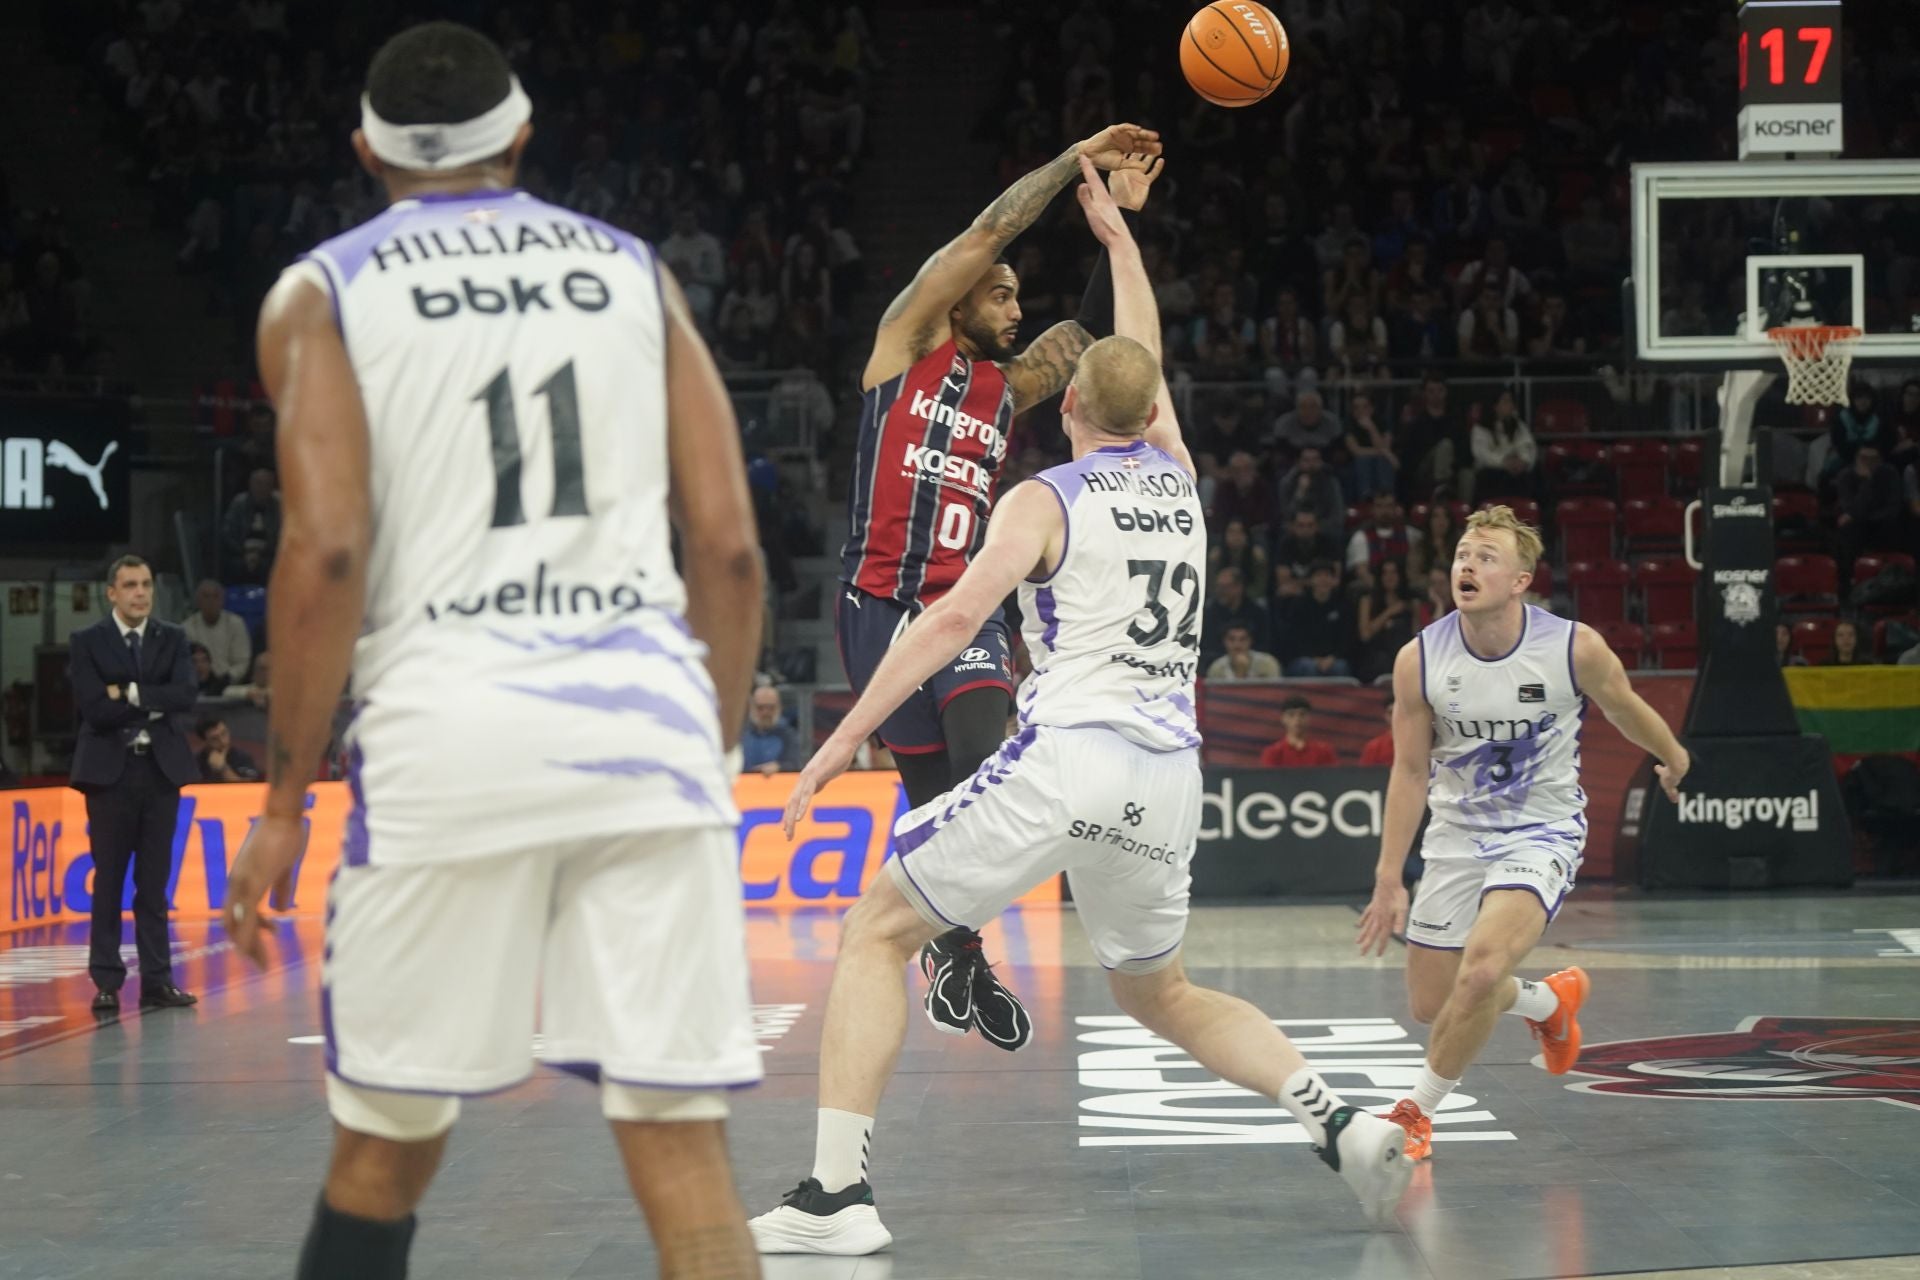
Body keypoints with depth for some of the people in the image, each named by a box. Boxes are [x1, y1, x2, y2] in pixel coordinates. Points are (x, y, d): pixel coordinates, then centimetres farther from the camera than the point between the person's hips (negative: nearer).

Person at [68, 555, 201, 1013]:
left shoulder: (172, 639, 9)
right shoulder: (87, 642, 0)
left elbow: (185, 696, -6)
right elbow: (93, 708, -12)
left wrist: (132, 693, -12)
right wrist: (153, 706, -8)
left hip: (161, 768, 3)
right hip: (110, 770, -3)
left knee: (155, 881, 5)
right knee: (109, 880, 0)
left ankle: (157, 980, 8)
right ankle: (106, 982, 4)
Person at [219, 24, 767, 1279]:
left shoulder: (323, 291, 8)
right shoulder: (634, 270, 16)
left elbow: (327, 553, -5)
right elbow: (730, 548, 9)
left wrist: (284, 802, 1)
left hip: (450, 724, -1)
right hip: (646, 712, 2)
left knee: (385, 1151, 13)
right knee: (684, 1154, 1)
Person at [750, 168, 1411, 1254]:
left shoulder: (1045, 500, 2)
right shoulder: (1177, 477, 18)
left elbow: (956, 615, -12)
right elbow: (1148, 361, 37)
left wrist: (848, 734, -12)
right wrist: (1117, 234, 49)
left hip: (1067, 759, -6)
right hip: (1169, 774, 6)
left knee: (877, 931, 7)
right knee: (1159, 992, 26)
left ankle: (838, 1192, -6)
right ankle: (1338, 1120, 5)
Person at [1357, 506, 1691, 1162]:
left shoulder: (1575, 647, -16)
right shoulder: (1418, 659, -12)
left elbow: (1624, 708, 6)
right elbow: (1410, 770, -1)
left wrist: (1672, 757, 24)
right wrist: (1389, 879, -3)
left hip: (1542, 831, -3)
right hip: (1457, 835, 3)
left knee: (1481, 969, -27)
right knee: (1430, 1003, 8)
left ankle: (1417, 1110, -4)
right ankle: (1548, 1001, 39)